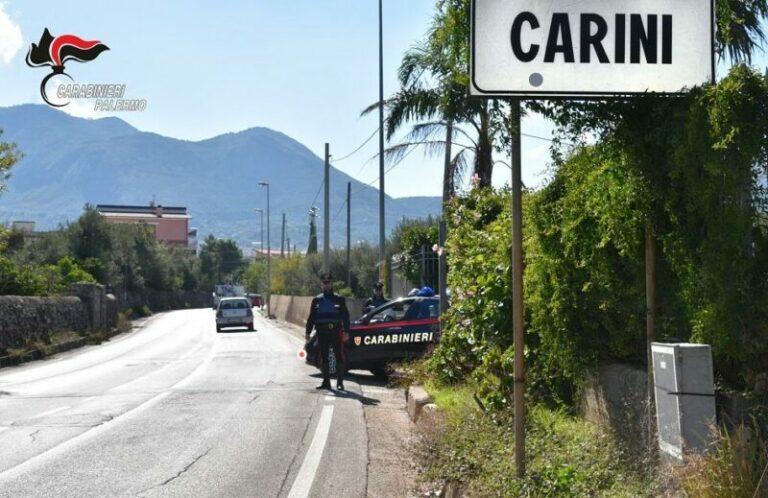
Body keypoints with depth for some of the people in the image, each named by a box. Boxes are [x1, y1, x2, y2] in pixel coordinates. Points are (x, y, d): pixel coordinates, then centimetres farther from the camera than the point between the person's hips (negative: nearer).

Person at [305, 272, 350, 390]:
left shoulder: (339, 299, 6)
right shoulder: (317, 300, 11)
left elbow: (345, 316, 4)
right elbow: (311, 318, 12)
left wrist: (346, 331, -4)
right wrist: (308, 332, 7)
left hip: (336, 332, -2)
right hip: (322, 332, 2)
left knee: (339, 357, -4)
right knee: (324, 358, 4)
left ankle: (340, 382, 1)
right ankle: (326, 382, 9)